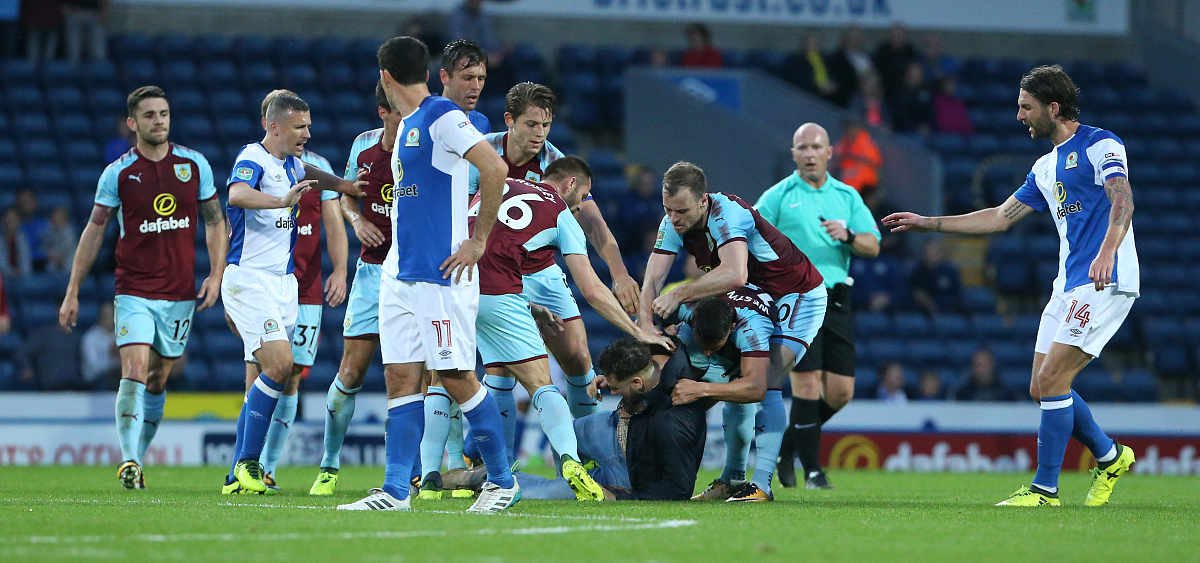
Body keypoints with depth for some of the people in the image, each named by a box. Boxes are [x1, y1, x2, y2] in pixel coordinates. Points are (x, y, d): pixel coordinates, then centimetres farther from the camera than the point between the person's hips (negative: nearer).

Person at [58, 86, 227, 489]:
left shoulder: (194, 165, 2)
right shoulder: (118, 173, -3)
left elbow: (215, 221, 11)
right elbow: (94, 231, 3)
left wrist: (216, 274, -2)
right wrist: (72, 293, 2)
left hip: (180, 292, 3)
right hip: (134, 291, -2)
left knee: (158, 382, 9)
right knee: (134, 373, -17)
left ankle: (137, 459, 21)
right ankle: (128, 462, -17)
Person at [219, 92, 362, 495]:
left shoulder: (292, 164, 14)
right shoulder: (252, 159, -12)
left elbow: (308, 174, 39)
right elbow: (237, 193, -35)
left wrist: (346, 185, 23)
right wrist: (283, 200, -49)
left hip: (283, 281, 9)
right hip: (249, 278, -9)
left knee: (263, 380, 6)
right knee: (279, 364, -21)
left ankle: (238, 475, 9)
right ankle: (247, 462, -14)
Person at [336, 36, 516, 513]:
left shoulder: (441, 116, -11)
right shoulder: (406, 127, 18)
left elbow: (494, 168, -20)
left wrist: (479, 241, -17)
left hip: (441, 274, -9)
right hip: (401, 274, 9)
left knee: (455, 377, -6)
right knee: (401, 378, 3)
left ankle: (503, 481, 6)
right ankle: (395, 491, 2)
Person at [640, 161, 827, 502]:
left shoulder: (728, 214, -33)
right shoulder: (673, 224, -10)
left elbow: (734, 275, -48)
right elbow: (652, 281, -14)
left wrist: (678, 295, -40)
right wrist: (646, 326, -31)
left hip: (799, 296, -8)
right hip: (756, 299, 8)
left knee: (764, 386, -20)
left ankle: (762, 485, -22)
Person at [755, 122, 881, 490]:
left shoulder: (847, 196, 13)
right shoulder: (778, 197, 3)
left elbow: (872, 246, 7)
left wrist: (848, 236, -13)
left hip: (836, 299, 4)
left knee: (840, 391, 0)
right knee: (808, 383, -14)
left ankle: (789, 444, 23)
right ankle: (812, 470, -5)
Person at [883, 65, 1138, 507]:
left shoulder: (1100, 145, -6)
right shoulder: (1046, 167, 20)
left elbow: (1123, 201, -21)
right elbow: (1001, 217, 25)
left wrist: (1107, 251, -38)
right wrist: (928, 224, 23)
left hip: (1106, 282, -9)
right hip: (1069, 285, 9)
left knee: (1052, 379, -14)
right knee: (1043, 387, 6)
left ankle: (1045, 488, -9)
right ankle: (1110, 457, 24)